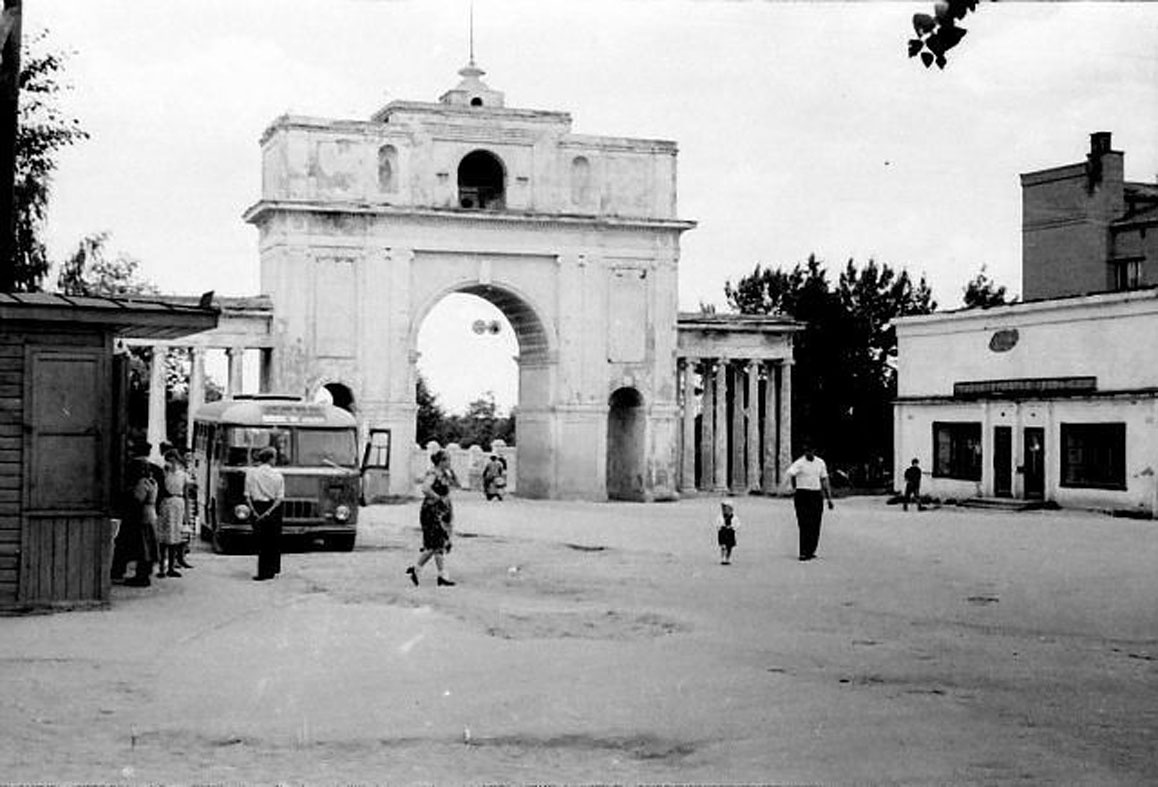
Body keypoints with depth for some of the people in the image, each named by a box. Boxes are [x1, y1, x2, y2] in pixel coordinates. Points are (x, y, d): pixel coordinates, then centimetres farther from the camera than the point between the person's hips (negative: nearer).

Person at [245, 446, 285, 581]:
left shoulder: (251, 473, 1)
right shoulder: (277, 474, -2)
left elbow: (247, 496, -4)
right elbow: (280, 498, -7)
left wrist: (255, 512, -7)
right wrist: (268, 512, -9)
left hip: (257, 508, 0)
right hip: (273, 508, 0)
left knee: (261, 541, 5)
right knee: (274, 541, 12)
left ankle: (263, 572, 1)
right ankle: (273, 569, 17)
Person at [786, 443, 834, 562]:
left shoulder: (820, 463, 11)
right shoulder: (799, 463, -7)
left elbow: (824, 481, 15)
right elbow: (790, 473, -26)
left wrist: (829, 498, 14)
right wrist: (794, 488, -19)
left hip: (817, 495, 5)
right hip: (803, 495, -5)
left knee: (815, 526, 6)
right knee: (805, 525, -9)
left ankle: (811, 551, 17)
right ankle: (804, 553, -8)